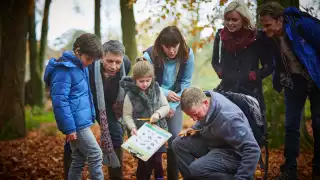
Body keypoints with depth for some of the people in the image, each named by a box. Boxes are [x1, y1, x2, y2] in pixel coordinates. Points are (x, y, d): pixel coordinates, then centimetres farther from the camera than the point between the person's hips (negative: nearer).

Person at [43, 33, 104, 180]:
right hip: (76, 124, -9)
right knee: (96, 155, -4)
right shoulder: (64, 69, -18)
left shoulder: (81, 67, 12)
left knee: (79, 160, 14)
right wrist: (69, 128, -21)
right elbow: (60, 101, -21)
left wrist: (91, 116, 19)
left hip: (81, 122, 9)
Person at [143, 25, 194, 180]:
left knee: (175, 138, -3)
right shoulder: (150, 55, -25)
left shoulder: (187, 54, -18)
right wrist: (165, 93, -29)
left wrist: (173, 106, -15)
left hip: (175, 102, 2)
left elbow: (185, 82, -9)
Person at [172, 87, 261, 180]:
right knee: (178, 144, -2)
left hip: (232, 152, -8)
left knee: (196, 169, -29)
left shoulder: (227, 118, -35)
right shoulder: (204, 97, -11)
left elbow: (253, 150, -34)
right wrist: (195, 128, -2)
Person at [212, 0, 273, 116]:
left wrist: (253, 76, -10)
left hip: (251, 93, -2)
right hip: (227, 91, 2)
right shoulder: (220, 35, 3)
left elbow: (269, 66, 2)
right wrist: (221, 73, 1)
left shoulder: (258, 37, -7)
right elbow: (215, 61, 18)